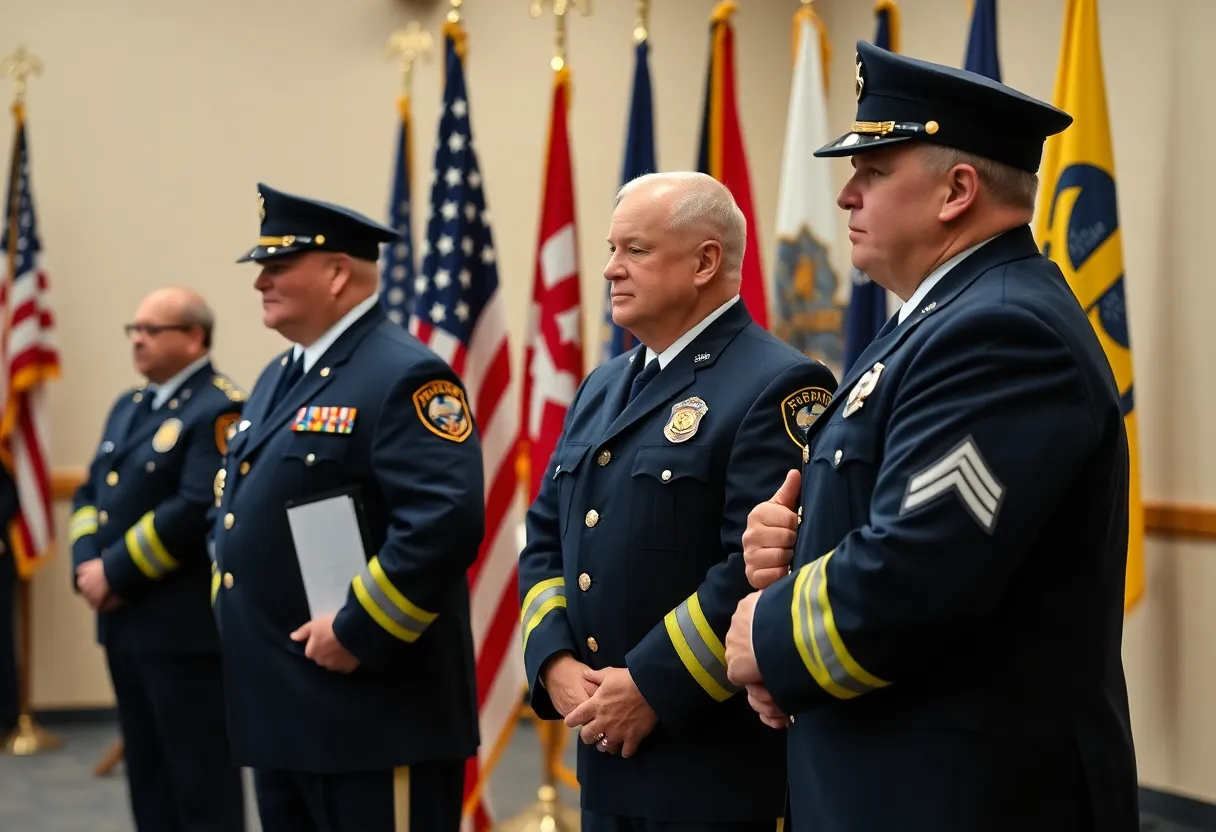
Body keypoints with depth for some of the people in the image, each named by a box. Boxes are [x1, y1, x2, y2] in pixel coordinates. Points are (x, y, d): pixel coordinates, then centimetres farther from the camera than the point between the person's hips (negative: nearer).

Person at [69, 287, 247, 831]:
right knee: (146, 772, 15)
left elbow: (195, 510, -22)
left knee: (202, 778, -1)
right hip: (124, 621, 9)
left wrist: (116, 572, -17)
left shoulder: (219, 410, -13)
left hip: (185, 625, -9)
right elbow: (89, 493, 16)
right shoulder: (128, 406, 17)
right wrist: (87, 566, -2)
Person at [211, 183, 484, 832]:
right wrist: (231, 612, 13)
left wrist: (357, 631, -22)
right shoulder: (277, 379, 16)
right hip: (281, 710, 10)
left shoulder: (403, 376, -14)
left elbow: (447, 521, -25)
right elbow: (239, 508, 27)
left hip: (375, 712, -9)